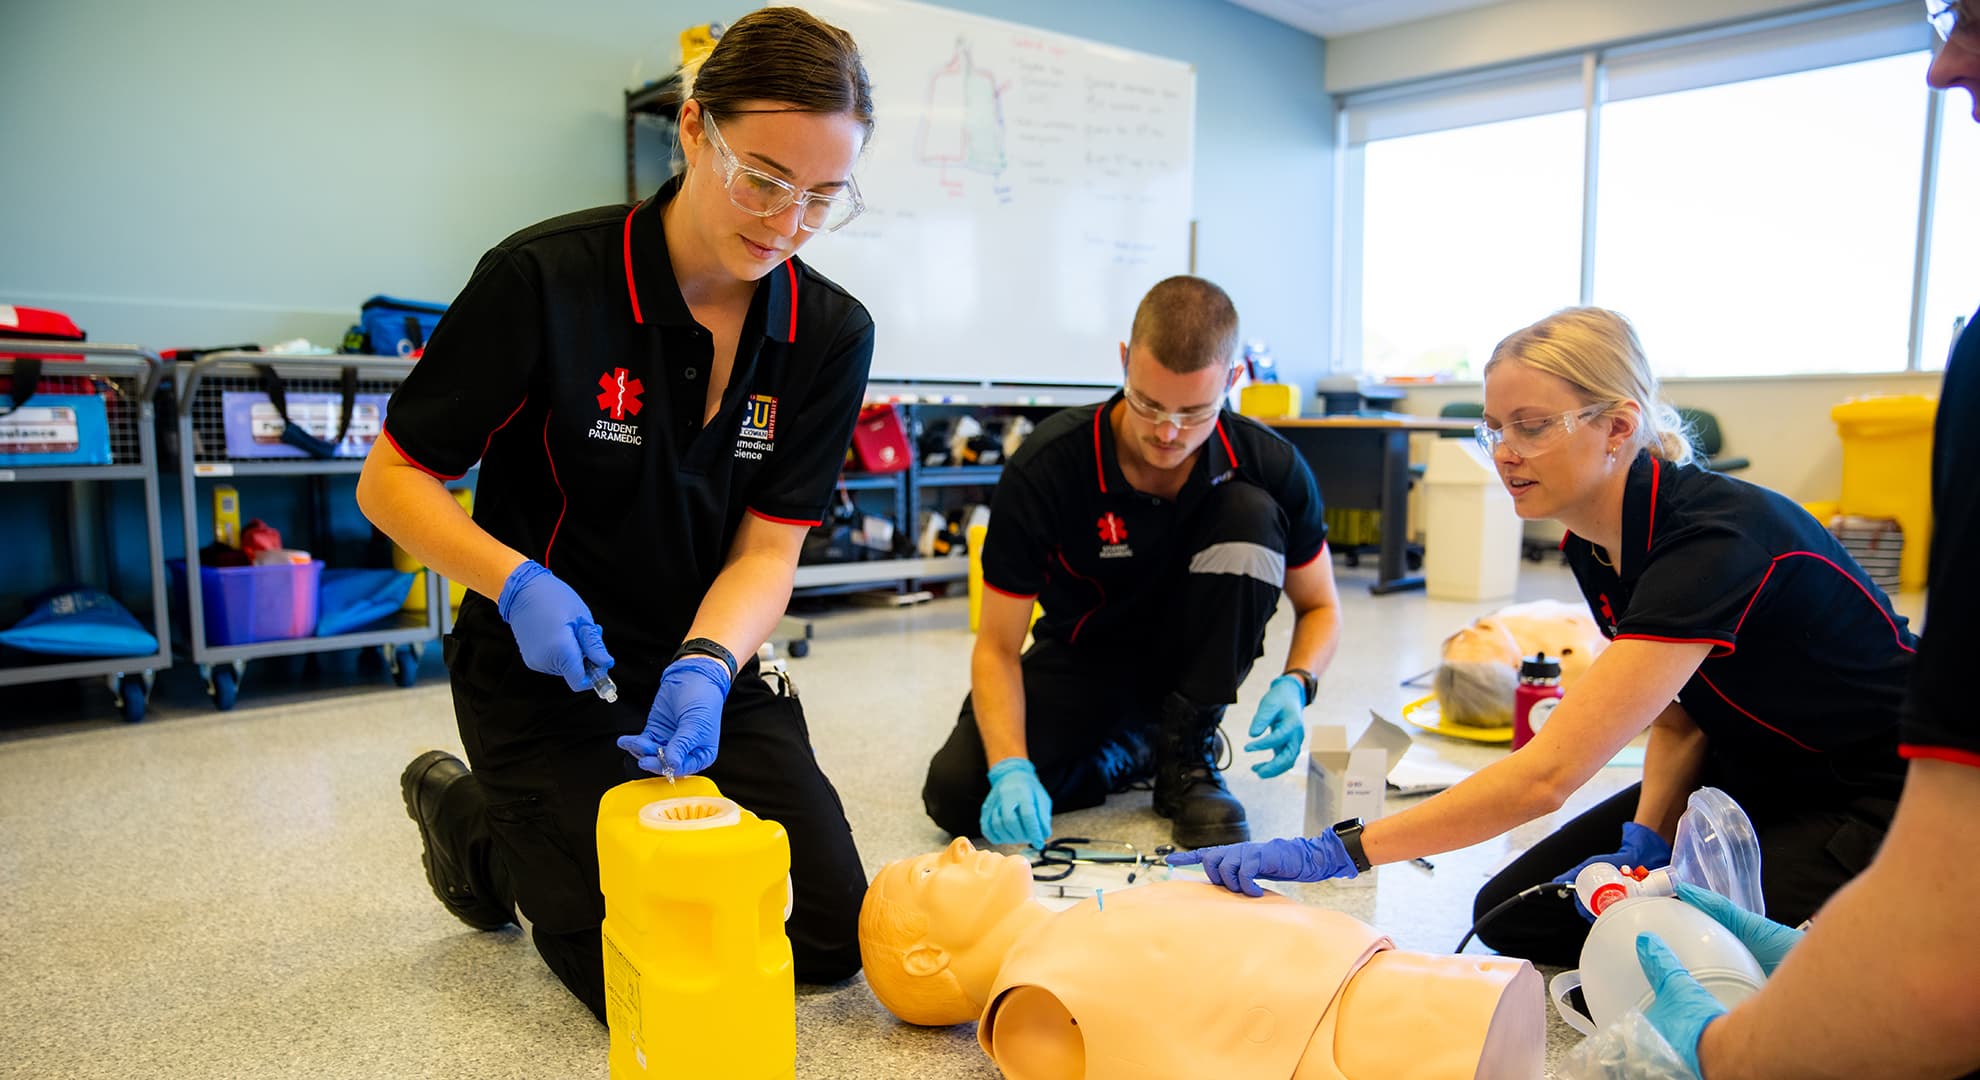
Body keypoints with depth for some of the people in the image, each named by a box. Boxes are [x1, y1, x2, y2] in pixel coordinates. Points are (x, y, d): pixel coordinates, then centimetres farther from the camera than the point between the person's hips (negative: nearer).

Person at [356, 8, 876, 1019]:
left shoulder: (830, 334, -7)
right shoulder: (543, 279, -18)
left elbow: (768, 549, -8)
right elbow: (392, 482, -9)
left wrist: (706, 666, -27)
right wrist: (517, 584, -25)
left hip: (709, 670, 4)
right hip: (547, 672, -4)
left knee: (832, 938, 1)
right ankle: (473, 819, 19)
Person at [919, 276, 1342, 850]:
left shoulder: (1270, 464, -20)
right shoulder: (1044, 467, -26)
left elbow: (1319, 606, -3)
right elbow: (997, 646, -20)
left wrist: (1294, 684, -25)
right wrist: (1011, 768, -36)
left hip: (1194, 655, 1)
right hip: (1083, 655, 0)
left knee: (1250, 516, -27)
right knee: (956, 792, -23)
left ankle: (1186, 754, -12)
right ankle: (1135, 750, 6)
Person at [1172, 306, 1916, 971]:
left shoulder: (1714, 538, -34)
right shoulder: (1592, 545, -6)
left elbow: (1549, 772, -41)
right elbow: (1677, 716, 5)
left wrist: (1342, 851, -41)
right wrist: (1646, 841, -12)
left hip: (1876, 805, -7)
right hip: (1751, 773, 7)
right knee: (1512, 914, -4)